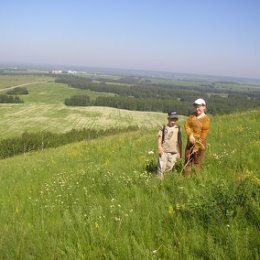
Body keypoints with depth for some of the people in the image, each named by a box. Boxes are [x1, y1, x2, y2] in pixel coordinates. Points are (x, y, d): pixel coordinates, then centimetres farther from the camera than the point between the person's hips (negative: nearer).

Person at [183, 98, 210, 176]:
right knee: (187, 161, 7)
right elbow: (187, 125, -3)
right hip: (190, 142, 4)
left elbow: (203, 135, -11)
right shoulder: (192, 115, 5)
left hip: (200, 143, -4)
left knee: (197, 163, 1)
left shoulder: (206, 119, -9)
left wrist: (197, 147, -14)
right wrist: (190, 135, -20)